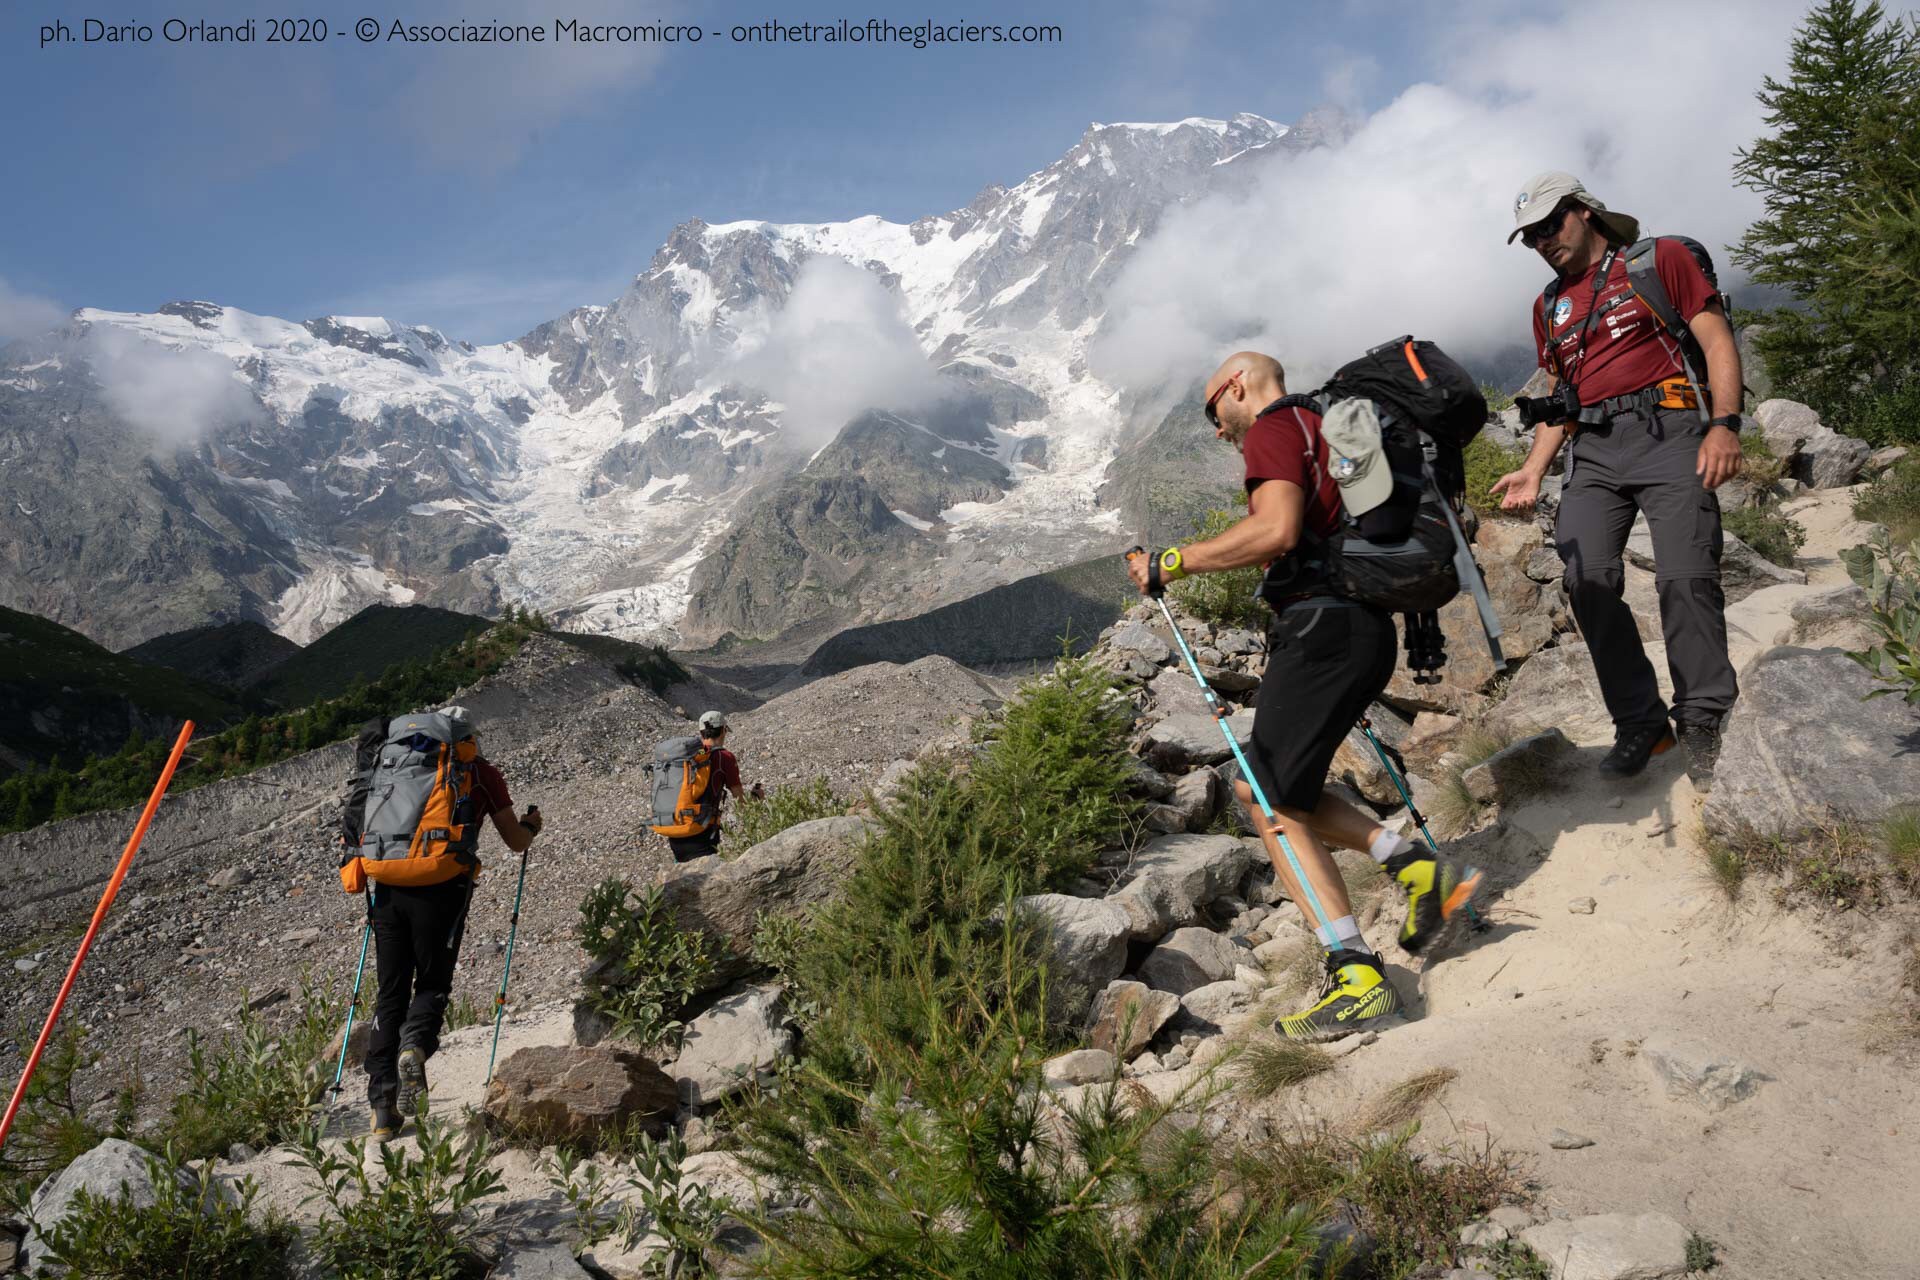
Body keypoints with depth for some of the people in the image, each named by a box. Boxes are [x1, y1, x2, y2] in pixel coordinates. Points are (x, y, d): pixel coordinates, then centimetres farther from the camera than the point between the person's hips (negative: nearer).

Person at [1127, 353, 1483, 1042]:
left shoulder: (1272, 428, -4)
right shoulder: (1325, 429, 26)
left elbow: (1276, 529, -21)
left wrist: (1173, 562, -14)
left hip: (1321, 627, -10)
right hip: (1365, 627, 10)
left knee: (1276, 804, -6)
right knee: (1263, 788, 16)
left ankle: (1358, 974, -8)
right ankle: (1413, 864, 6)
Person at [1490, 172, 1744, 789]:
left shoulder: (1660, 259, 9)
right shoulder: (1549, 306, 24)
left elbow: (1718, 341, 2)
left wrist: (1724, 424, -12)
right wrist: (1532, 471, 9)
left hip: (1667, 431, -4)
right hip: (1594, 450, 5)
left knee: (1685, 578, -17)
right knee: (1589, 582, -12)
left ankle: (1703, 722, -6)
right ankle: (1639, 722, -3)